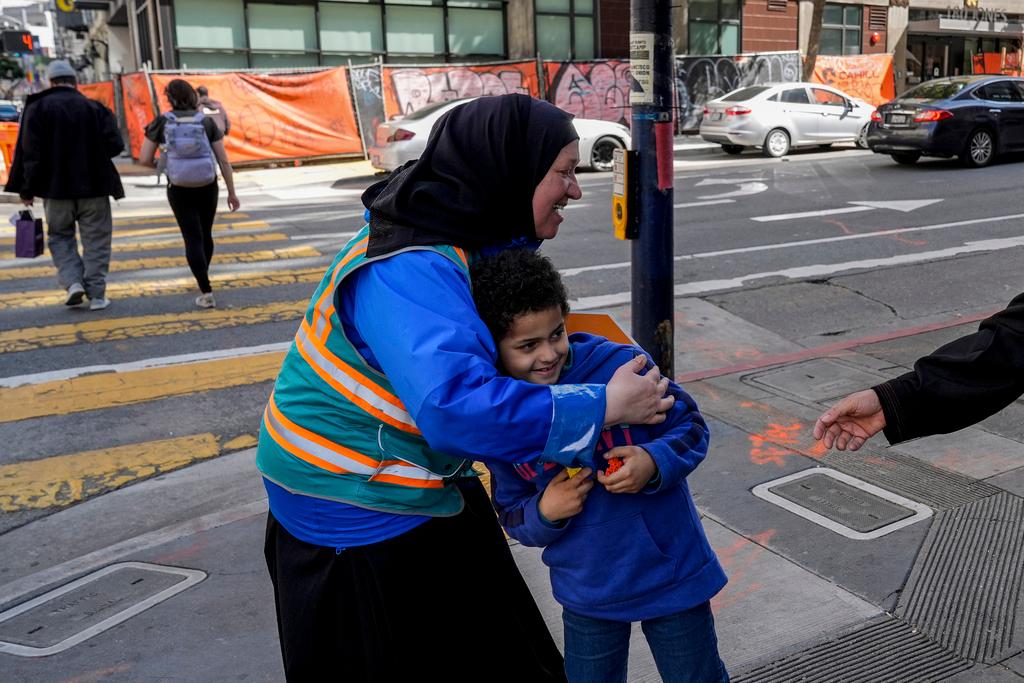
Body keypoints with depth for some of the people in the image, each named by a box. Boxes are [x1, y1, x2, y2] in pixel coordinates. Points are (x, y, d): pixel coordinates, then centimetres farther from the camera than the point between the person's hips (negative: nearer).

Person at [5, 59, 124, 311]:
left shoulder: (37, 107, 0)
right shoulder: (96, 108, 0)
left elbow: (29, 152, -5)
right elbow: (115, 146, -6)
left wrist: (26, 188, -1)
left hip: (56, 187, 0)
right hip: (93, 186, 0)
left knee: (60, 236, 17)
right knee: (95, 239, 7)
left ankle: (73, 282, -1)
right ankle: (96, 294, 4)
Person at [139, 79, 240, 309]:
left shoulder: (161, 123, -1)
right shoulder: (207, 122, 1)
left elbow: (144, 159, -2)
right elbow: (224, 161, 0)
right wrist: (231, 192, 7)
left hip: (178, 189, -1)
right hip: (208, 186, 2)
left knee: (193, 238, 1)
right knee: (206, 234, 19)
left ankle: (206, 291, -8)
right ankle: (203, 279, 38)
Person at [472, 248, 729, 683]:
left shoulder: (620, 364, -19)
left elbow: (691, 427, -7)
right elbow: (512, 516, 2)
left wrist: (654, 462, -27)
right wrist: (544, 512, -20)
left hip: (672, 571, -1)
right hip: (586, 593, 2)